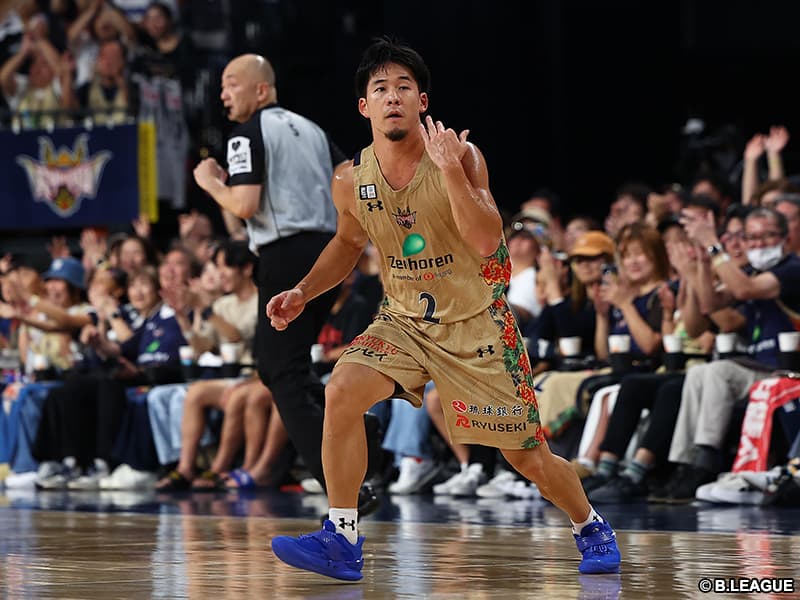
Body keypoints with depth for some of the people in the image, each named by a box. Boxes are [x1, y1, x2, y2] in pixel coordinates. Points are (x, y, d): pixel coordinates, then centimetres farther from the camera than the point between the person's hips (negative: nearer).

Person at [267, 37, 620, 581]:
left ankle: (591, 527, 34)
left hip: (477, 323, -3)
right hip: (405, 321, 3)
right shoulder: (352, 179, -6)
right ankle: (342, 541, -16)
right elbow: (349, 241, 16)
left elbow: (486, 241, -30)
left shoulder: (461, 156, -18)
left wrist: (451, 171, -38)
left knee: (529, 458, 2)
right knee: (343, 391, -24)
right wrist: (303, 292, 4)